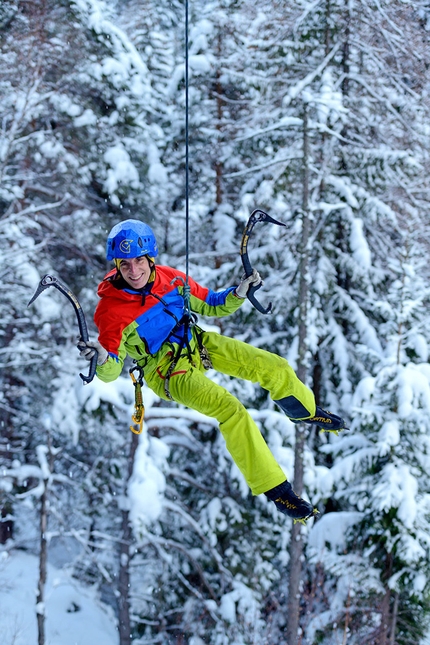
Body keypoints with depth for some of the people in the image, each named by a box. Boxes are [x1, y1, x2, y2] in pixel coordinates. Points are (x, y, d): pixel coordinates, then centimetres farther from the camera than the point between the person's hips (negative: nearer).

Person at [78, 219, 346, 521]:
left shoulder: (170, 278, -8)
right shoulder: (111, 310, -22)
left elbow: (211, 305, 7)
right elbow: (111, 371, -21)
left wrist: (239, 293, -12)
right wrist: (102, 358, -44)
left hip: (197, 344, 6)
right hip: (169, 371, -6)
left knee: (275, 367, 3)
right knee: (230, 409, -26)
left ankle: (306, 411, 38)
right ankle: (274, 488, -17)